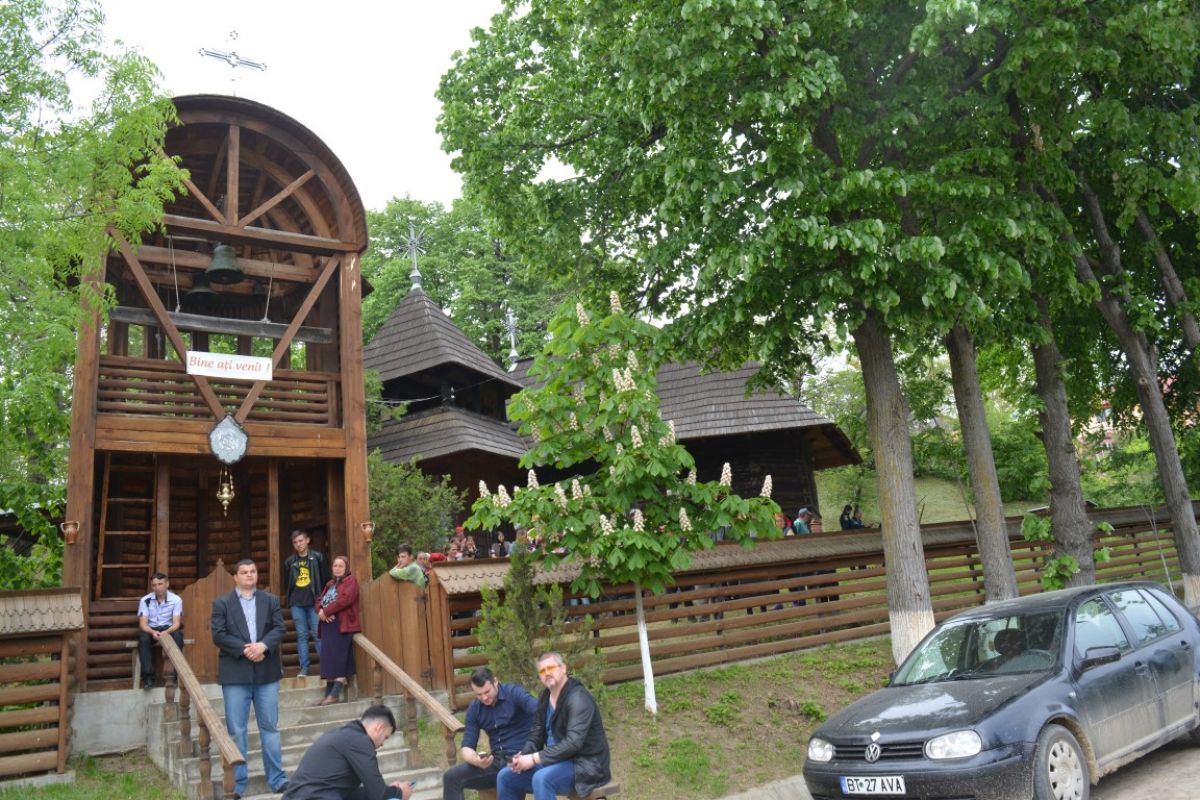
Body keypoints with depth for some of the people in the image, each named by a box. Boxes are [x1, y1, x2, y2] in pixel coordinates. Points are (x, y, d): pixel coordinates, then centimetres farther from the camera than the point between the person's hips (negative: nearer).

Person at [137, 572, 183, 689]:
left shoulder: (176, 600, -10)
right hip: (151, 629, 1)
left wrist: (166, 632, -36)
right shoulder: (145, 600, -8)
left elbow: (176, 623, -14)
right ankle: (148, 676, -28)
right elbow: (143, 624, -13)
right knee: (143, 638, -33)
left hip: (169, 629, -1)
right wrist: (153, 632, -35)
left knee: (177, 637, -34)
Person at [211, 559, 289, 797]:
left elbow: (279, 628, 1)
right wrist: (244, 650, -17)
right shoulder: (221, 603, 4)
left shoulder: (271, 600, 10)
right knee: (236, 730, 3)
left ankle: (277, 778, 13)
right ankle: (238, 783, 11)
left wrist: (262, 646, -17)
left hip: (266, 672, 2)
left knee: (270, 727, 7)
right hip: (235, 673, -1)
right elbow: (218, 635, -6)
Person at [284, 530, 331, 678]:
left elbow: (326, 579, 2)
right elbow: (286, 583, 17)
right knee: (301, 635, 5)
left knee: (317, 634, -4)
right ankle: (304, 668, 8)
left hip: (314, 602, -3)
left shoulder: (317, 557, 1)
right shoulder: (290, 561, 9)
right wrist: (288, 599, 11)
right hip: (296, 604, 3)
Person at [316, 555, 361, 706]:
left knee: (338, 657, -11)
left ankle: (335, 694, -11)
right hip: (328, 624, 8)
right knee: (328, 658, 5)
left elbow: (345, 599, -14)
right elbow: (319, 601, 17)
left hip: (342, 625, -8)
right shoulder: (330, 583, 25)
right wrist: (321, 611, -5)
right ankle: (328, 693, 7)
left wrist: (326, 611, -12)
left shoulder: (351, 581, 1)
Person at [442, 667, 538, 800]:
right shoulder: (474, 709, 8)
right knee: (451, 776, -9)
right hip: (497, 760, 6)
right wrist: (476, 760, -19)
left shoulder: (514, 693, -9)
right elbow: (467, 747, 6)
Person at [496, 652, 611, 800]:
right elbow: (537, 735, 13)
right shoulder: (544, 698, 9)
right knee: (506, 777, 4)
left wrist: (535, 758, -26)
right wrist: (523, 756, -8)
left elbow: (573, 742, -28)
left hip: (585, 764, -9)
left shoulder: (578, 698, -18)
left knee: (541, 778, -34)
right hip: (558, 761, 9)